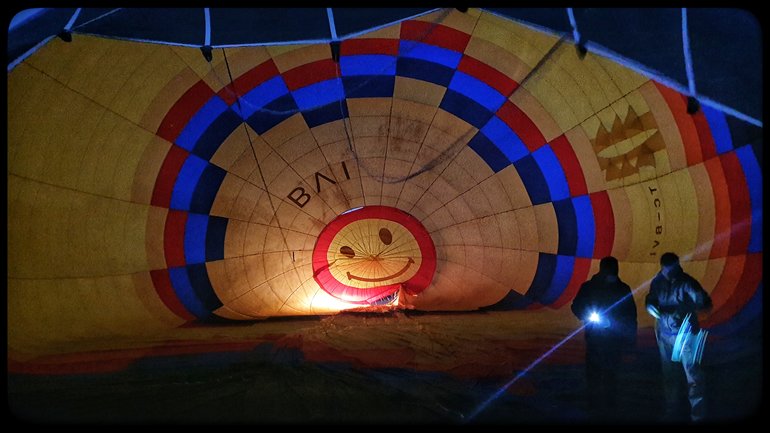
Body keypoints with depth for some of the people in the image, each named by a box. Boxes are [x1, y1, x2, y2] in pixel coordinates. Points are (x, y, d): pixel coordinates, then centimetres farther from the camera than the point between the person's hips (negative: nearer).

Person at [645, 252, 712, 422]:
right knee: (669, 376, 15)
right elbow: (650, 301, 10)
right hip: (665, 335, 4)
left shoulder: (686, 283, -15)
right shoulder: (657, 282, -3)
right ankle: (671, 413, 29)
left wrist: (688, 307, -36)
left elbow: (705, 304, -20)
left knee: (693, 376, -5)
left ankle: (698, 416, 5)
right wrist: (652, 308, -12)